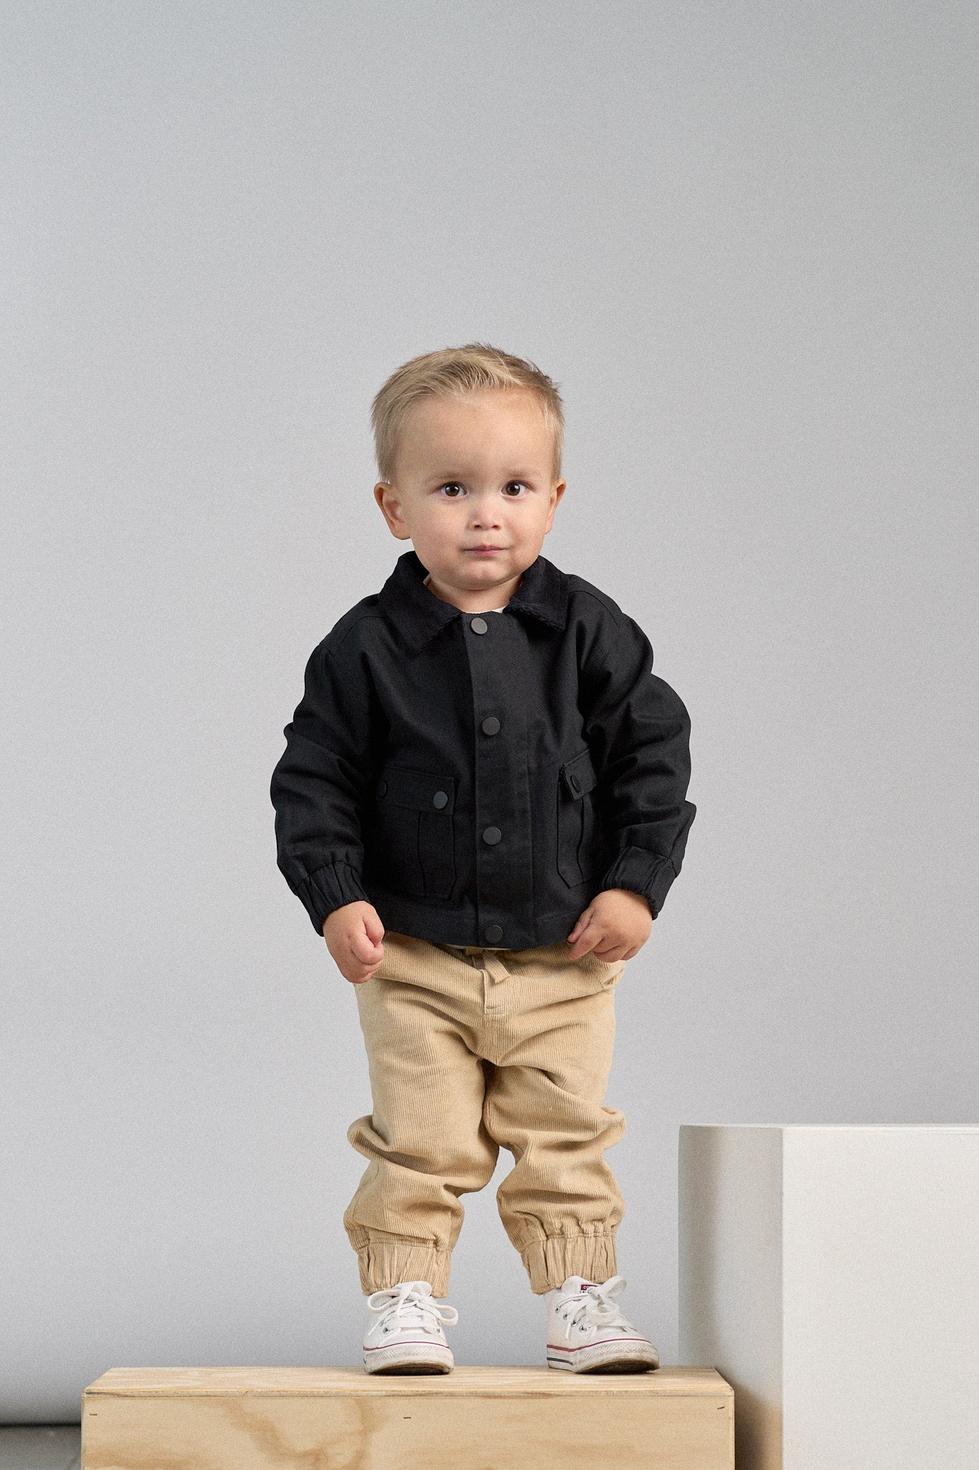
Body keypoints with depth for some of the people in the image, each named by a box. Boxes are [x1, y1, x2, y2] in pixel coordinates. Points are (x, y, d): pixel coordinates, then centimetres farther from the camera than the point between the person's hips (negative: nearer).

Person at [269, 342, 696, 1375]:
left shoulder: (587, 632, -4)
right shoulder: (366, 648, -7)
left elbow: (654, 749, 1)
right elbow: (314, 779, -2)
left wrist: (635, 884, -6)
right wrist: (335, 899, -12)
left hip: (564, 955, 1)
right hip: (415, 955, -1)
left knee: (565, 1139, 9)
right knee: (418, 1142, 2)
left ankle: (581, 1300, 21)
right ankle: (404, 1298, 15)